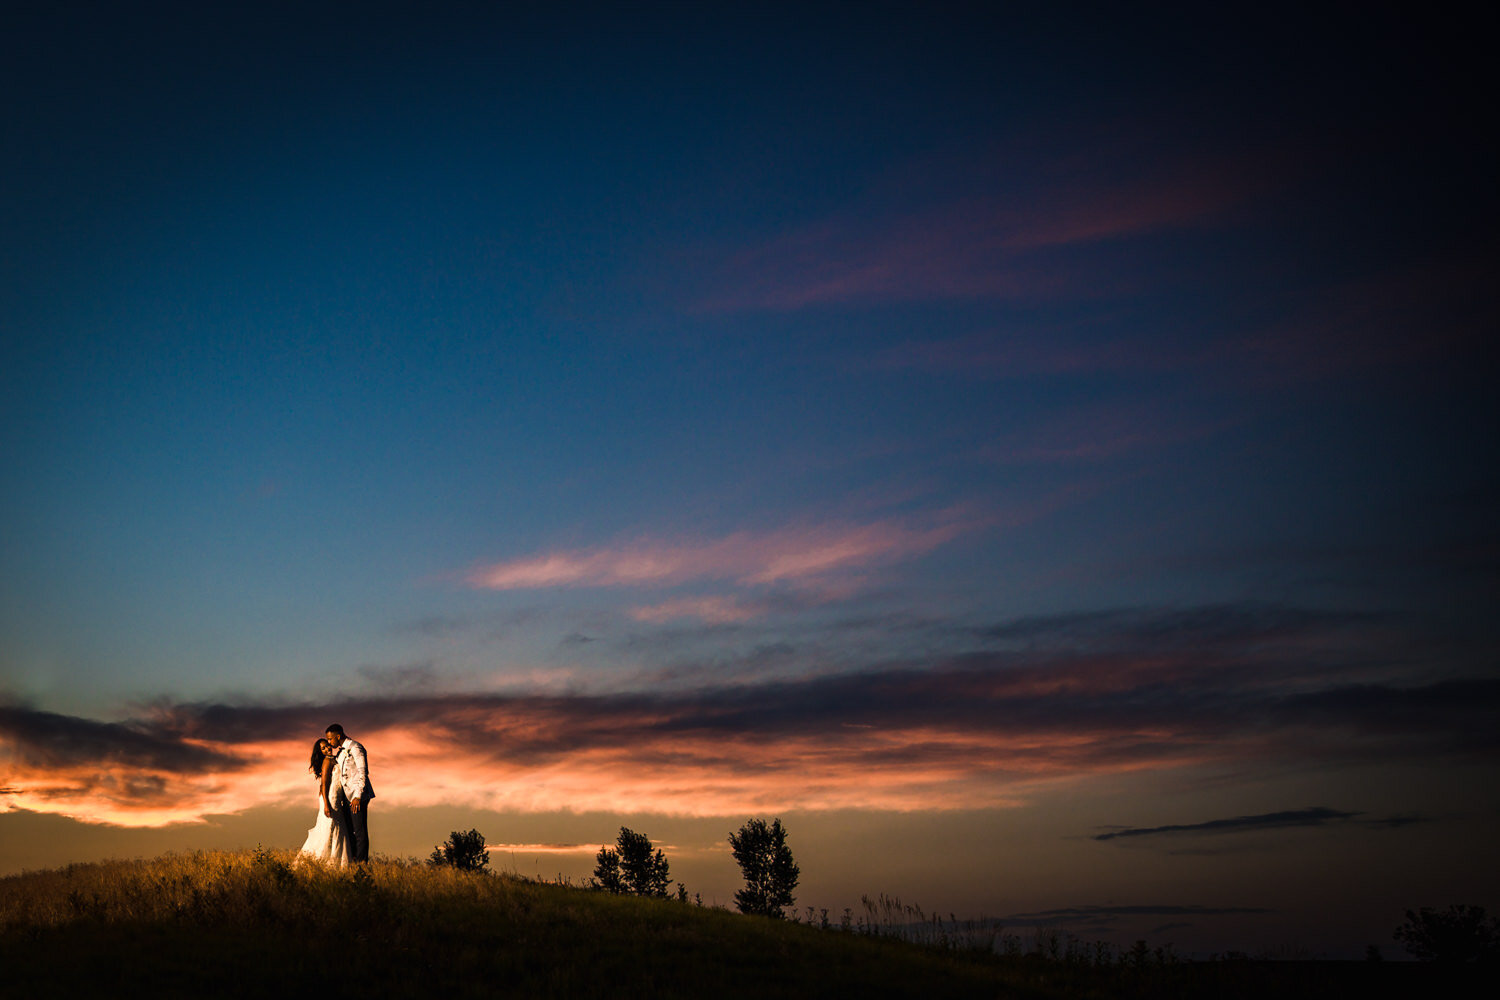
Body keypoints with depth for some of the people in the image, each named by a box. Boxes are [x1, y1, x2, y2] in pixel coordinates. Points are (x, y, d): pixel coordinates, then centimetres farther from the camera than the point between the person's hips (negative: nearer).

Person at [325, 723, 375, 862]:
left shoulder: (355, 747, -10)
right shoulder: (341, 752, 19)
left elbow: (363, 773, -16)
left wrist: (357, 796, -22)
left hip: (358, 796, -9)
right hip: (347, 796, 9)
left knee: (360, 830, -8)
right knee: (349, 829, 7)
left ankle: (362, 862, -7)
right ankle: (352, 862, 10)